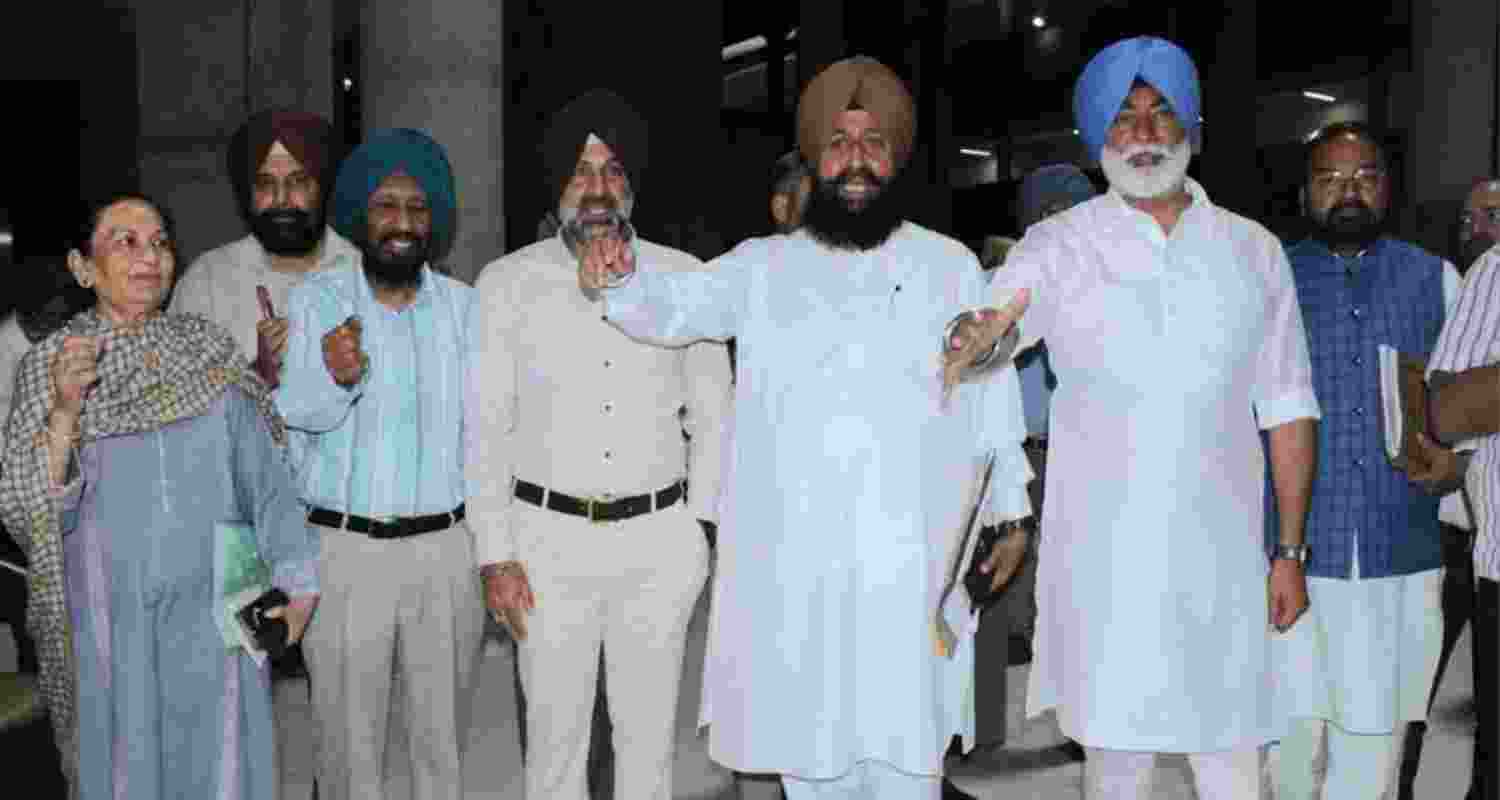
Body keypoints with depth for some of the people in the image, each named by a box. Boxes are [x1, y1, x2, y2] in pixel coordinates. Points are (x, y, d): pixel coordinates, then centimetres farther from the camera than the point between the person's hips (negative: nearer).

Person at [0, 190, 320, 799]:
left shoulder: (208, 349, 0)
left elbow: (263, 470, 3)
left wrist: (293, 577, 1)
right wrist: (65, 409, -20)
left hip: (216, 612, 1)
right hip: (111, 620, 0)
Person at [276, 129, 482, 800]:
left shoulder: (464, 305, 2)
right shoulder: (314, 300, -3)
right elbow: (292, 415, -9)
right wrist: (335, 378, -29)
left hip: (446, 546, 2)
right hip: (343, 547, -2)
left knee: (444, 732, 15)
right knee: (349, 734, 9)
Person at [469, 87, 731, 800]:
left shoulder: (684, 278, 3)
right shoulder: (508, 283, 0)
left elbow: (712, 413, 9)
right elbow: (484, 427, 1)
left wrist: (700, 524, 2)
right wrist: (495, 553, -4)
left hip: (660, 540, 1)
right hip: (549, 539, -1)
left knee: (649, 735, 11)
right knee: (555, 737, 8)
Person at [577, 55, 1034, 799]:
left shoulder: (949, 266, 6)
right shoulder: (764, 266, 9)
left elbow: (993, 393, 10)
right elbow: (677, 306, -3)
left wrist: (1008, 510, 10)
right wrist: (623, 271, -24)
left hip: (906, 571, -1)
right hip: (790, 571, 1)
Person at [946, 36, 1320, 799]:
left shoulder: (1253, 251, 8)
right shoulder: (1058, 244, 2)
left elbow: (1286, 408, 9)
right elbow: (991, 322, -14)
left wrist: (1290, 550, 6)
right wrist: (972, 341, -39)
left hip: (1223, 558, 2)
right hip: (1102, 558, -1)